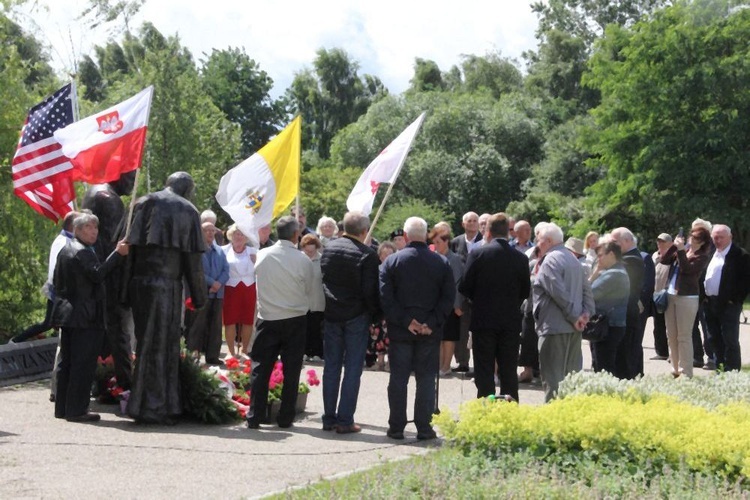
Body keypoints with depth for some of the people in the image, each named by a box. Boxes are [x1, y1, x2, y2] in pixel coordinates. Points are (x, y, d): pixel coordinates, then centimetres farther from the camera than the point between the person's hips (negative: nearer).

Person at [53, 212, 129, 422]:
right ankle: (76, 410, -6)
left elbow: (57, 280, 21)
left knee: (67, 362, 13)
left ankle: (62, 407, 17)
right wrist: (117, 254, -26)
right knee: (83, 364, -7)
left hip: (67, 313, 10)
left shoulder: (65, 250, 17)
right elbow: (97, 274, -28)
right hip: (85, 317, -10)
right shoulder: (83, 252, -14)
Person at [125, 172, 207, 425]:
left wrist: (127, 289, 8)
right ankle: (153, 407, 1)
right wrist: (199, 297, 5)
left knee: (148, 341, 10)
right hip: (169, 285, -4)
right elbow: (193, 258, -1)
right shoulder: (188, 211, 2)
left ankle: (146, 405, 14)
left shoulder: (143, 204, 10)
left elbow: (130, 246, 6)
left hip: (141, 282, 4)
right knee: (162, 344, 1)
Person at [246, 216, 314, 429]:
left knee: (260, 369, 7)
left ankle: (254, 417, 5)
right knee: (291, 371, 6)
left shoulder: (262, 255, -5)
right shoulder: (302, 260, -12)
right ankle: (285, 418, 9)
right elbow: (310, 290, -1)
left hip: (268, 319, 2)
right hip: (295, 320, -1)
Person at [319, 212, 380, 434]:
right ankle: (345, 420, 2)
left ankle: (329, 418, 15)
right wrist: (375, 316, -2)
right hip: (356, 316, -4)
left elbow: (320, 280, 8)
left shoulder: (329, 248, 2)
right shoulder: (367, 255, -14)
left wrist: (324, 310, 15)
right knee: (352, 369, 2)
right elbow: (370, 291, -14)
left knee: (331, 367, 11)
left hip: (331, 315, 5)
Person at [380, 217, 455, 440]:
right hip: (430, 333, 1)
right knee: (426, 379, 6)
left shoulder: (392, 261, -3)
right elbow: (449, 297, -5)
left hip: (400, 331, -1)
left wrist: (405, 321, -8)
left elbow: (385, 296, -10)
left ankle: (396, 427, 8)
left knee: (398, 378, 6)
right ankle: (424, 428, 6)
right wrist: (432, 323, -6)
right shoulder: (442, 263, 0)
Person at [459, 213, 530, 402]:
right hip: (511, 321, 2)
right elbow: (525, 292, 5)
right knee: (508, 372, 10)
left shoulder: (478, 254, -9)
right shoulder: (521, 258, -2)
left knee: (484, 373, 4)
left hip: (483, 320, -2)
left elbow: (464, 287, -5)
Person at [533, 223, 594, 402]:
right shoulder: (572, 258, 16)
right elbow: (586, 289, 12)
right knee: (572, 373, 13)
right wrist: (586, 312, 1)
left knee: (552, 377, -5)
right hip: (573, 328, 9)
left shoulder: (550, 261, -13)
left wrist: (574, 317, -13)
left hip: (554, 326, -9)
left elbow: (560, 293, -20)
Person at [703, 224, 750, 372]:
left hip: (728, 304, -7)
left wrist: (735, 300, -14)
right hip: (711, 303, 7)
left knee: (730, 341, -4)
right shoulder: (711, 253, 15)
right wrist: (704, 296, 9)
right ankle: (719, 369, 21)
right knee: (715, 340, 13)